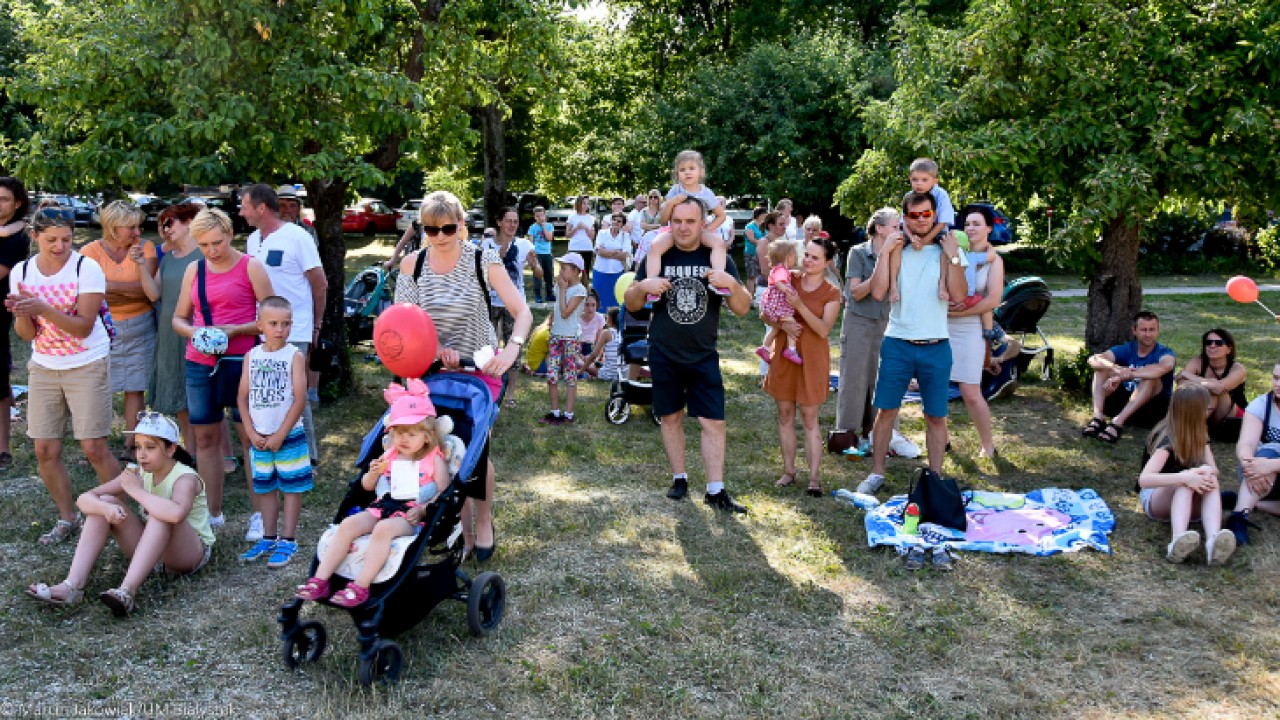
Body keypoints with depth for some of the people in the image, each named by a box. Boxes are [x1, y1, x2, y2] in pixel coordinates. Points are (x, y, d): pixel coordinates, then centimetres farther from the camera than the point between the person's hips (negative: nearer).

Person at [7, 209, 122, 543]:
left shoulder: (86, 268, -12)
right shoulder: (22, 271, 0)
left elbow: (84, 327, -18)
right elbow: (26, 334, 0)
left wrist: (43, 308, -30)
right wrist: (21, 311, -21)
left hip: (87, 366, -4)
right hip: (43, 368, 5)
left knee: (94, 448, -7)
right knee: (45, 450, 5)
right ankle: (67, 519, 22)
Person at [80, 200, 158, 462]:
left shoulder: (145, 248, -1)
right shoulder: (91, 251, -4)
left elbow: (149, 290, -11)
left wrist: (110, 286, -14)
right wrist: (132, 292, -16)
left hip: (139, 328, 1)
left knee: (135, 388, 6)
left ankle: (130, 446, 14)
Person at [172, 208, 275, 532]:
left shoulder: (250, 267, -2)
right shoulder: (194, 270, 11)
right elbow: (179, 318, 17)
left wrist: (236, 330, -17)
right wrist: (193, 331, -5)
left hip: (240, 361, -5)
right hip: (200, 363, 5)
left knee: (252, 436, -2)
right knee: (205, 438, 9)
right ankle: (213, 513, 21)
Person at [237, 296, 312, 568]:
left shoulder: (294, 355, -8)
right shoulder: (251, 356, 4)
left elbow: (300, 399, -12)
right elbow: (242, 397, 5)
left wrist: (280, 435, -12)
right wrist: (252, 433, -4)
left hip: (289, 435, -4)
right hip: (259, 437, 4)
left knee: (291, 486, 3)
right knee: (265, 487, 13)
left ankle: (288, 541, 11)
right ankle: (269, 538, 25)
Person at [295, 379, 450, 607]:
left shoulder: (434, 459, 3)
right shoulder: (390, 456, 20)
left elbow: (444, 493, -6)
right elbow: (367, 486, 25)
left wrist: (422, 510, -20)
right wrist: (373, 473, 1)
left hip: (411, 514, -6)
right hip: (382, 506, 6)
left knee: (384, 528, -35)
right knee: (348, 524, -19)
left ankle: (361, 586, -35)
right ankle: (320, 580, -20)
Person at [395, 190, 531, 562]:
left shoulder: (483, 261, -12)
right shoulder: (412, 264, -5)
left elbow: (522, 312, -15)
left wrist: (510, 351, -33)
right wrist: (437, 349, -28)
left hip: (480, 367, -2)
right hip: (433, 368, 2)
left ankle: (483, 521, 18)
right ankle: (462, 530, 19)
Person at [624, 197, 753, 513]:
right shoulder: (658, 256, -1)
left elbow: (742, 309, -4)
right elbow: (632, 305, 1)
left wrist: (732, 284, -24)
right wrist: (643, 286, -21)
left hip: (703, 356, 0)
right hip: (664, 355, 1)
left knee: (714, 422, -4)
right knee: (671, 417, 9)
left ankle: (715, 491, 3)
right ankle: (679, 478, 24)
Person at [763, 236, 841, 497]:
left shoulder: (832, 293, -4)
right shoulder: (788, 280, 3)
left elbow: (824, 329, -15)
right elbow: (765, 313, 3)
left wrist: (799, 306, -25)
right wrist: (782, 323, -17)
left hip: (812, 358, -3)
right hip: (784, 354, 3)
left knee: (810, 417, -1)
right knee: (785, 414, 8)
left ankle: (814, 477, 3)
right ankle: (788, 470, 19)